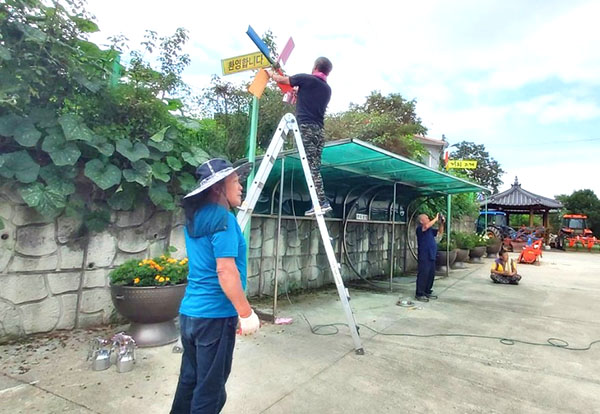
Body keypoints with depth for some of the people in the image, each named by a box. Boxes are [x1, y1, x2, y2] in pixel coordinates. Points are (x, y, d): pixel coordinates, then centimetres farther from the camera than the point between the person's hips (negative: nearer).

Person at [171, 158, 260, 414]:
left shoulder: (195, 218, 10)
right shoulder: (223, 218, -16)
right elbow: (226, 272, -22)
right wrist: (246, 313, -17)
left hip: (190, 312, 9)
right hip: (215, 316, -8)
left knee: (189, 380, 20)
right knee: (210, 389, 6)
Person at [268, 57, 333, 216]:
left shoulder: (306, 79, 3)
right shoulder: (327, 89, 21)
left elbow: (280, 79, 15)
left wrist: (270, 73, 36)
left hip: (305, 127, -6)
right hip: (319, 130, 7)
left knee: (311, 167, -11)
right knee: (315, 167, 7)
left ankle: (322, 202, -17)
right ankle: (320, 202, 3)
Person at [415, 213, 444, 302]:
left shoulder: (430, 229, 16)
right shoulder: (419, 228, -9)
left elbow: (440, 232, 25)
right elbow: (427, 226, -29)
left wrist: (441, 223, 9)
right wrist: (436, 219, -18)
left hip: (431, 256, 9)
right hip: (424, 256, -9)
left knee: (431, 275, 13)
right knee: (423, 275, -7)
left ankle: (427, 292, 25)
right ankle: (419, 294, -1)